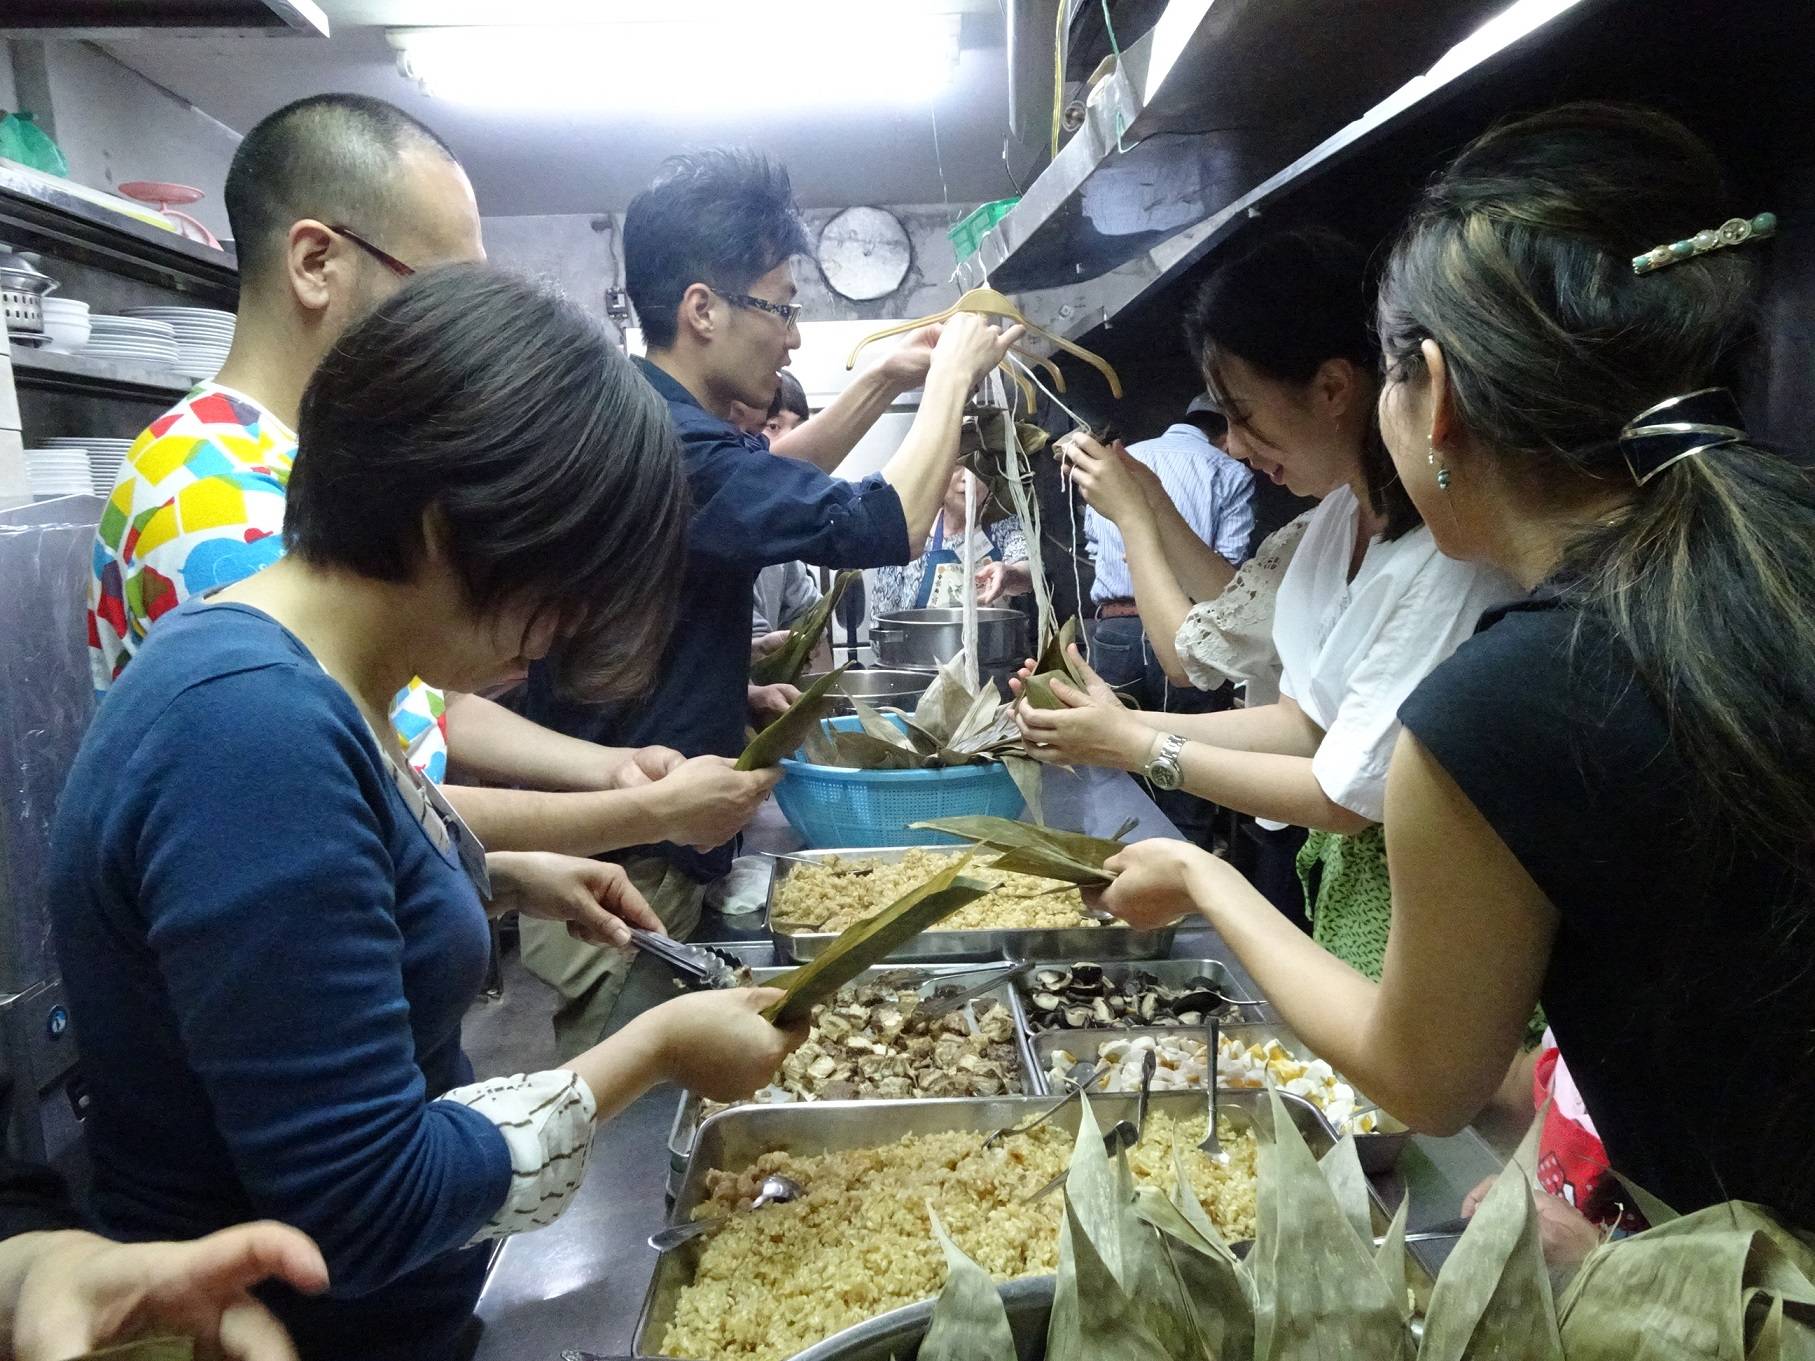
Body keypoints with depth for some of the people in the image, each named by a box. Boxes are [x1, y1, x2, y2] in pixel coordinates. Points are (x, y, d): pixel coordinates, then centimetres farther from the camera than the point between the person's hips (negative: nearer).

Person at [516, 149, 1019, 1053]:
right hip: (628, 873, -10)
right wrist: (952, 376, -10)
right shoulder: (665, 444, -24)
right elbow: (887, 524, -26)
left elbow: (765, 486, 24)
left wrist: (885, 381, 15)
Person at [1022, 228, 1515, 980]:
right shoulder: (1342, 510, 1)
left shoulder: (1443, 558, -26)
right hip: (1338, 884, 7)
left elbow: (1348, 797, -20)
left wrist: (1140, 747, -16)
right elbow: (1304, 719, 3)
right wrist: (1129, 722, -9)